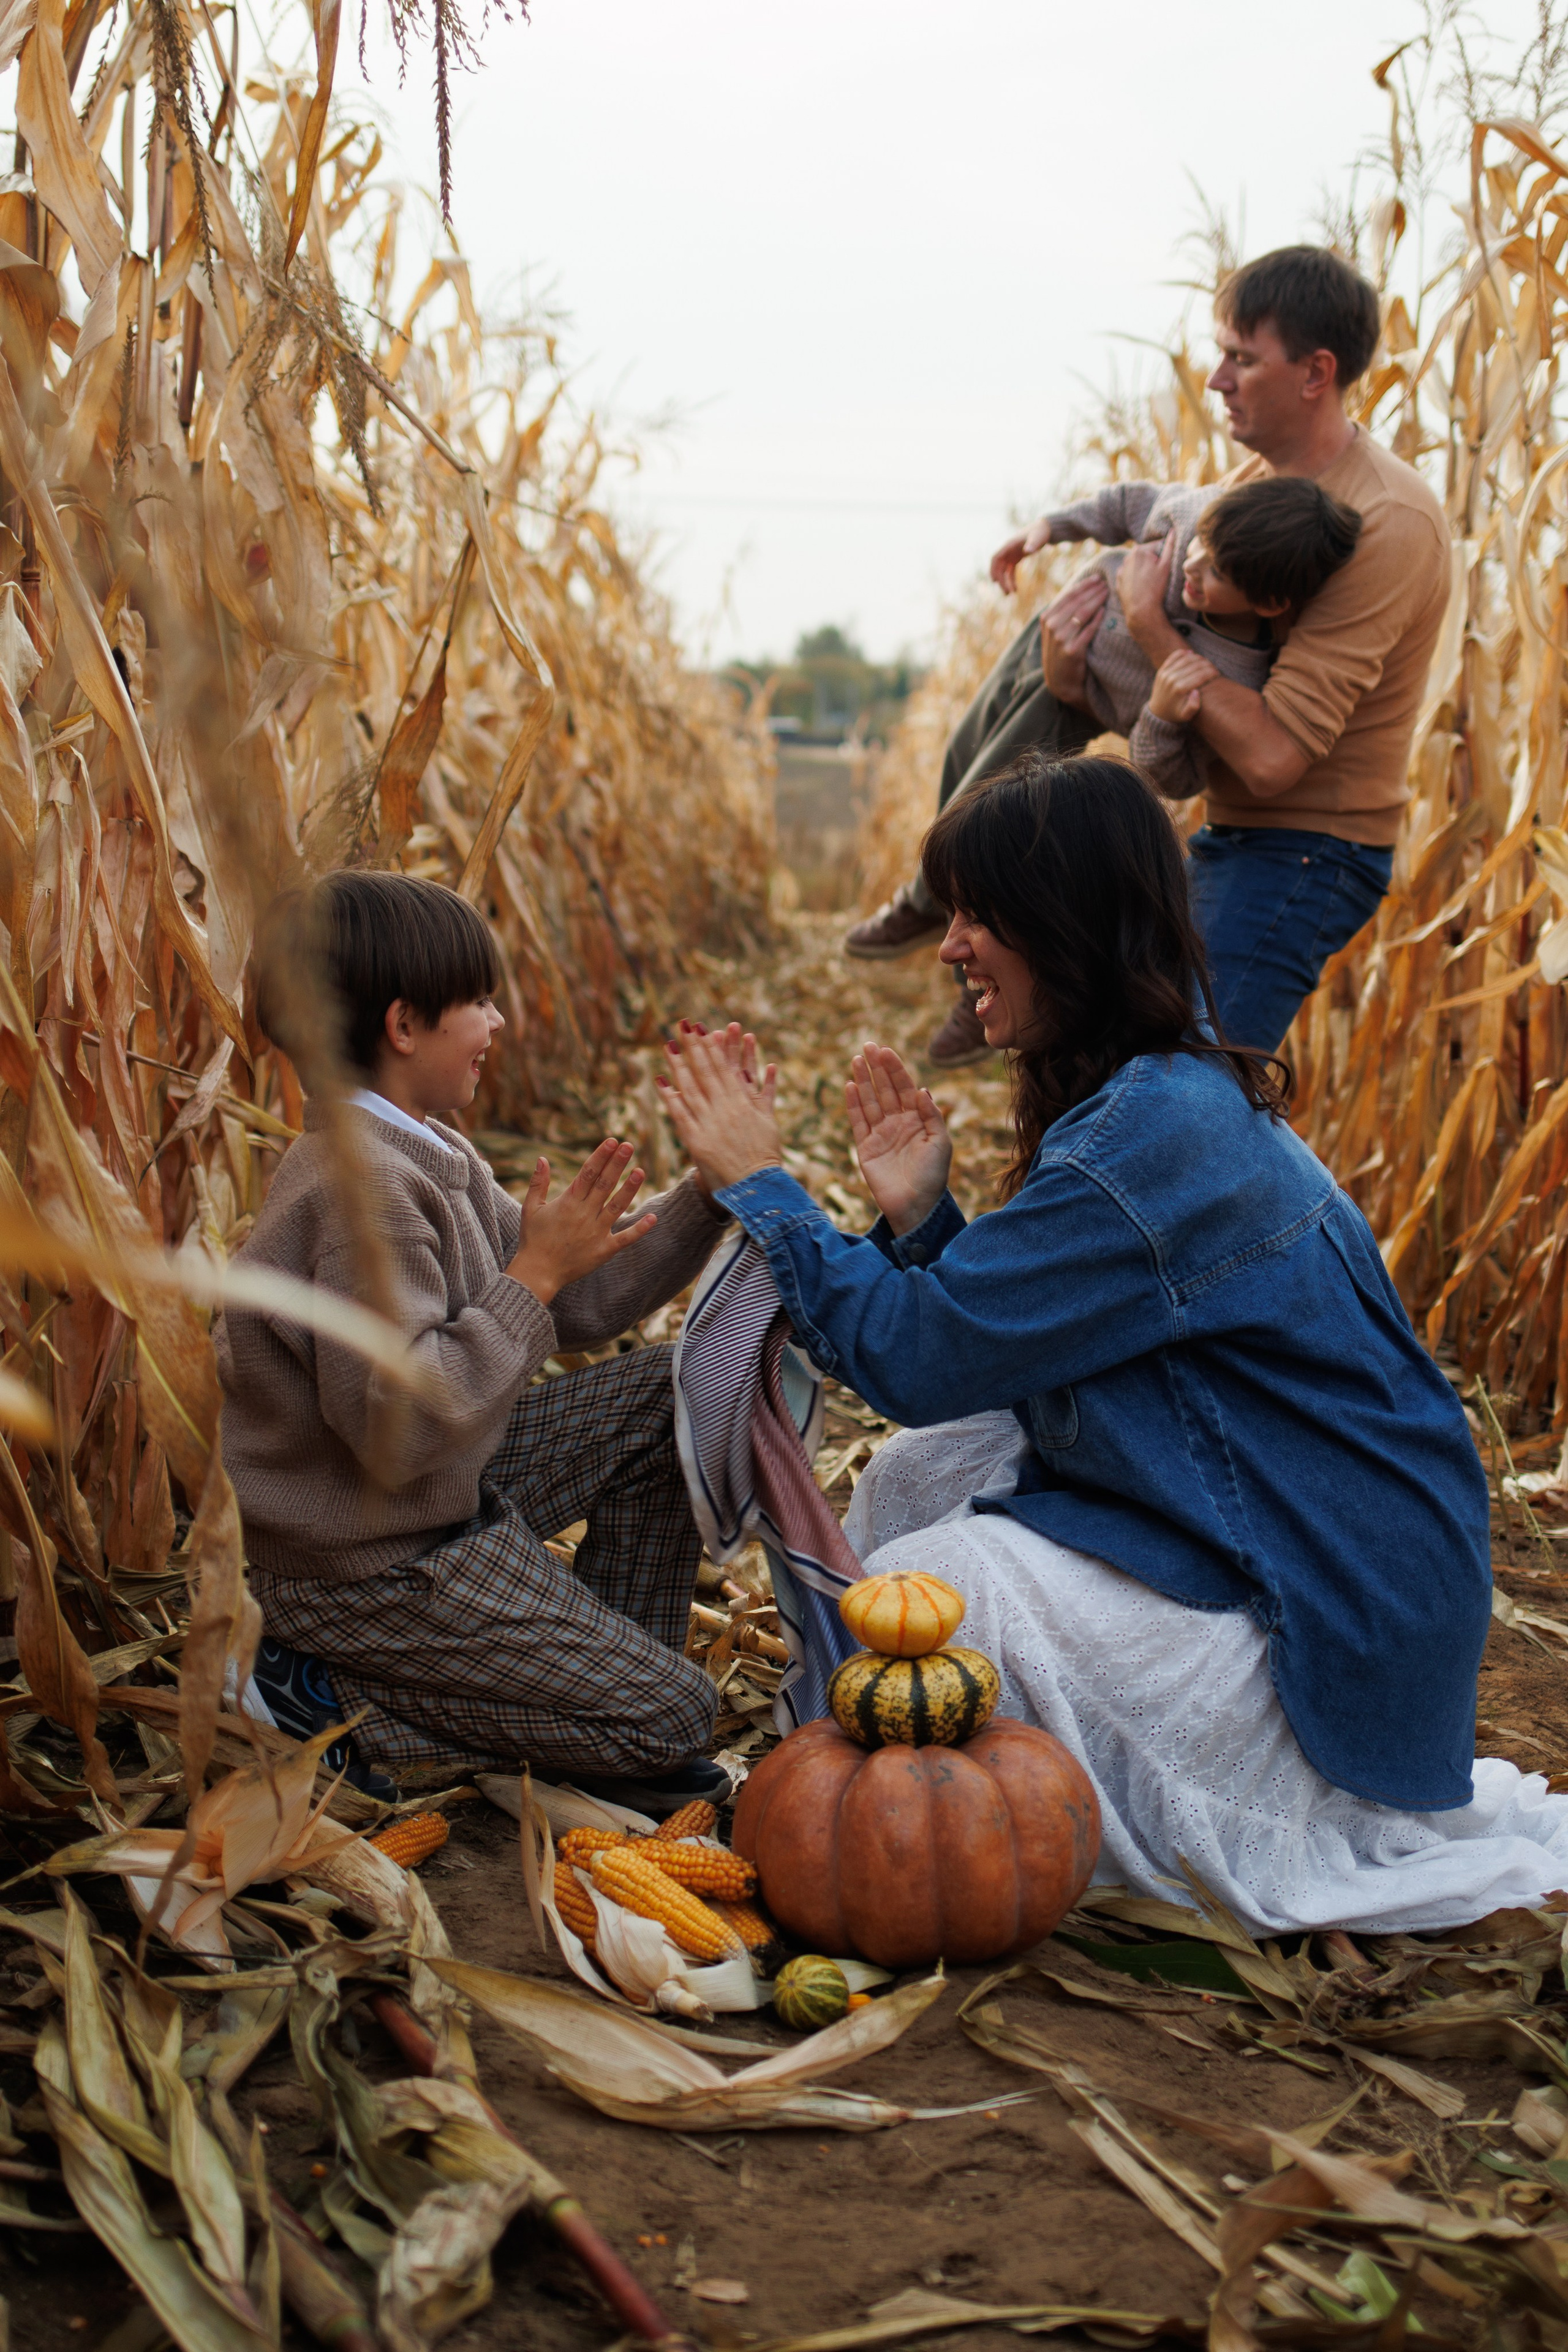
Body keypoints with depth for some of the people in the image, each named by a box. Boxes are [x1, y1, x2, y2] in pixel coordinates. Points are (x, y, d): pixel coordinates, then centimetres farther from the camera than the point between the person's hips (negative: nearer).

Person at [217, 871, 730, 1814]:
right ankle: (337, 1697, -4)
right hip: (372, 1569, -10)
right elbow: (397, 1424, -33)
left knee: (668, 1394, 12)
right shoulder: (361, 1188, -27)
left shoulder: (428, 1155, 4)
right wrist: (533, 1276, -28)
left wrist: (713, 1190, 2)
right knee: (672, 1718, -6)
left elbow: (577, 1301, 7)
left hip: (450, 1490, 10)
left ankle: (602, 1665, 18)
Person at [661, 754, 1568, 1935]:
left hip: (1337, 1641, -10)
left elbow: (916, 1357, -22)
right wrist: (917, 1216, -4)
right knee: (923, 1472, 5)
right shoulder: (1181, 1091, 7)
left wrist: (760, 1183, -12)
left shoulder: (1157, 1132, -26)